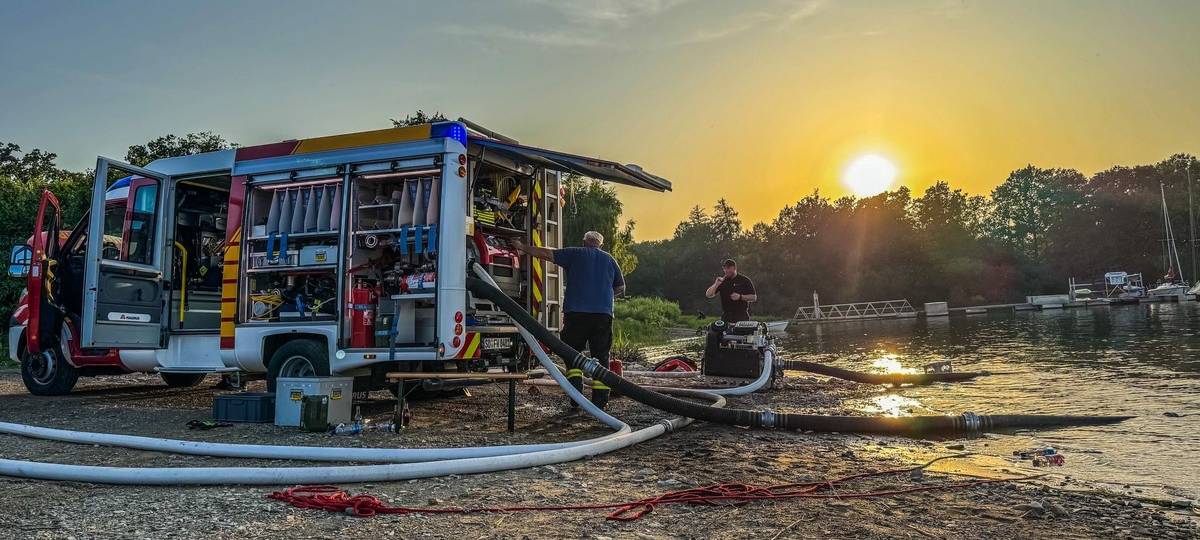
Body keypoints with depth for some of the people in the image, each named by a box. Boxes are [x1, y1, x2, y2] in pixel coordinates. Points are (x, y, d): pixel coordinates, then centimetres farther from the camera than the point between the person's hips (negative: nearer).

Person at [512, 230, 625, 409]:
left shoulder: (575, 254, 7)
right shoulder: (609, 259, 16)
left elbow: (546, 253, 5)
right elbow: (620, 288, 20)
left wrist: (523, 247, 15)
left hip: (576, 312, -2)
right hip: (604, 314, 2)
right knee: (601, 356, 7)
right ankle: (600, 400, 4)